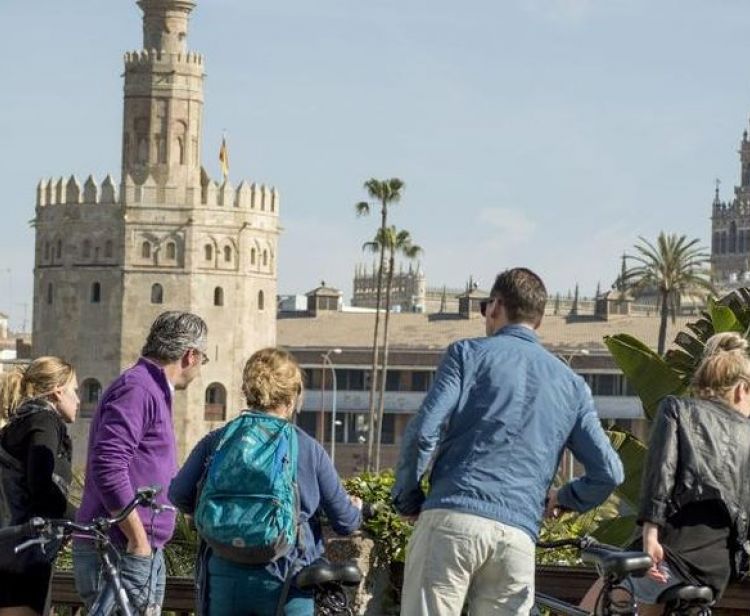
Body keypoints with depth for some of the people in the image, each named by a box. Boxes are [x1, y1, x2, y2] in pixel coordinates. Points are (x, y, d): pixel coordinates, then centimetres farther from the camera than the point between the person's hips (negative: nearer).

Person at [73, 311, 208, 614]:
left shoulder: (153, 391, 21)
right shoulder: (136, 389, -12)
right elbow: (107, 467, -23)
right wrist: (139, 541, -20)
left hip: (143, 556, 10)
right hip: (120, 555, -10)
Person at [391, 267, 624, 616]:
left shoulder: (469, 353, 8)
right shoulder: (571, 384, 19)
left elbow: (424, 432, -5)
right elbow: (609, 472, 13)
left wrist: (407, 501, 9)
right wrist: (563, 499, 32)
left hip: (451, 520, -3)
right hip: (519, 536, 4)